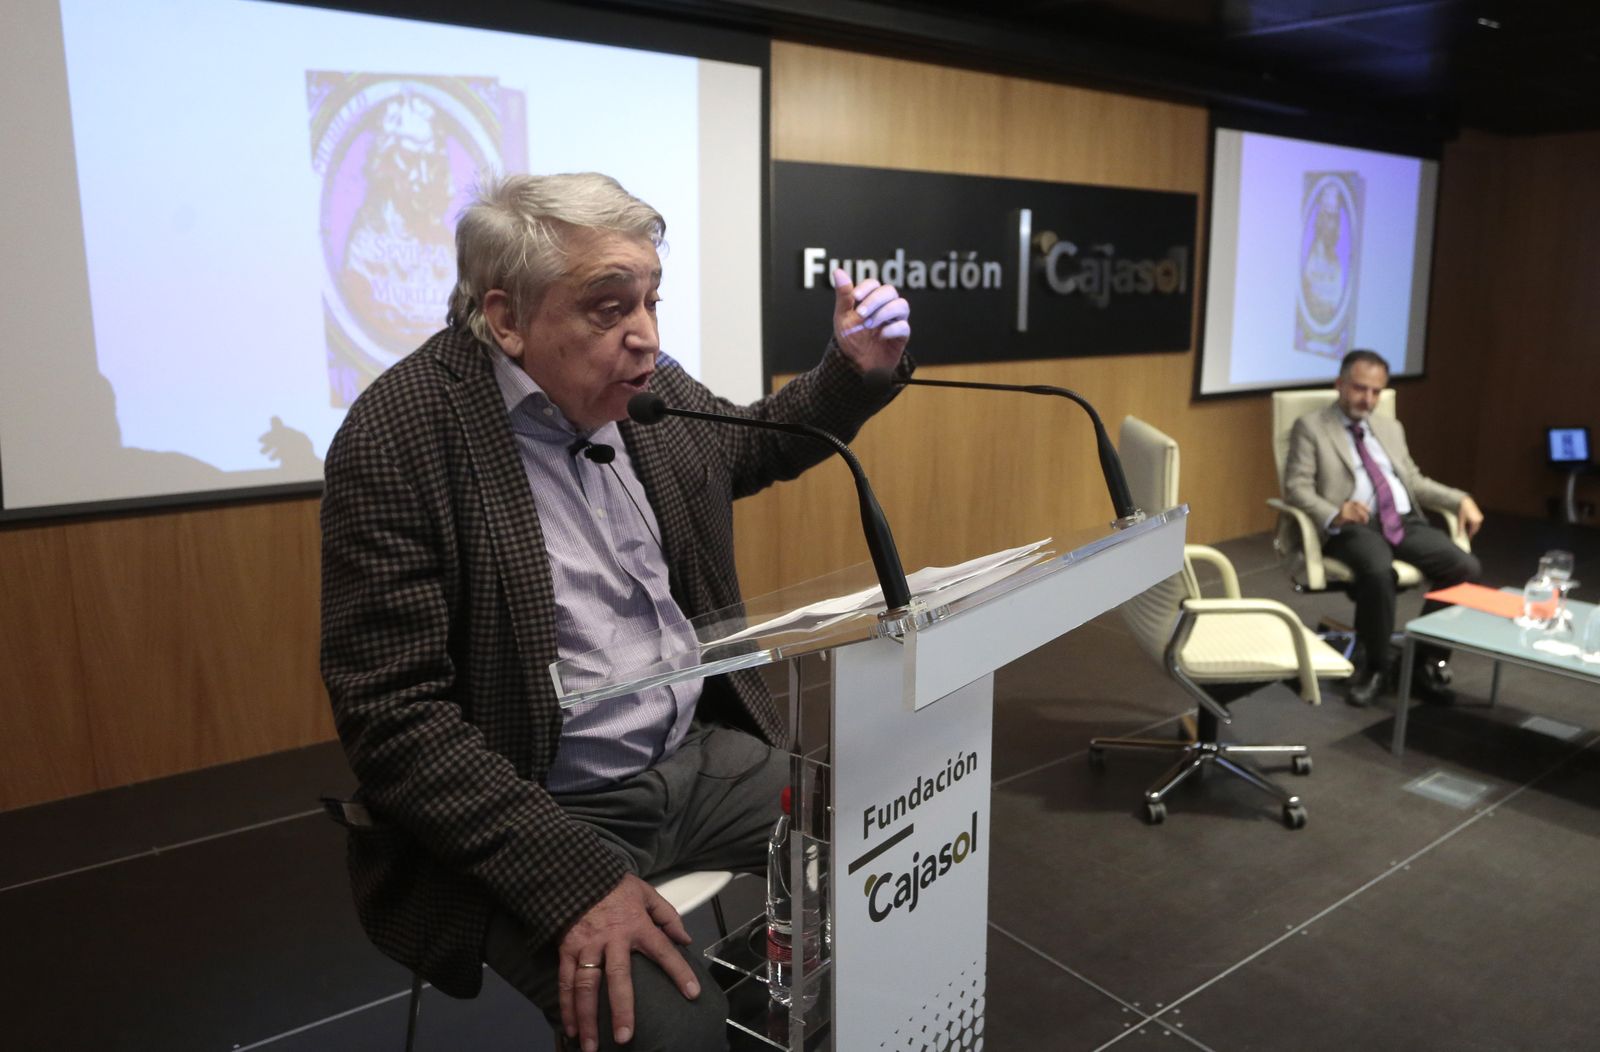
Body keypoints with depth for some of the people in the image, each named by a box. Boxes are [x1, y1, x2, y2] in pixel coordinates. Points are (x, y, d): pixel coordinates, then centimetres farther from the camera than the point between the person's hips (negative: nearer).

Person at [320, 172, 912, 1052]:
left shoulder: (650, 387, 1)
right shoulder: (399, 440, -18)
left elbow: (756, 446, 22)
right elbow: (395, 717, -20)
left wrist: (855, 371, 4)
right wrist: (575, 876, -28)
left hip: (701, 758, 7)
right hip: (537, 814, -6)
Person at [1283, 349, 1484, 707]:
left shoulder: (1391, 428, 25)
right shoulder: (1311, 427, 5)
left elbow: (1414, 482, 26)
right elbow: (1296, 487, -5)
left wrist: (1461, 499, 9)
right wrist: (1333, 515, -24)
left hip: (1406, 522, 6)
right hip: (1355, 527, -6)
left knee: (1466, 567, -19)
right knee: (1379, 572, -37)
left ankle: (1426, 662, -4)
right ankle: (1372, 665, -14)